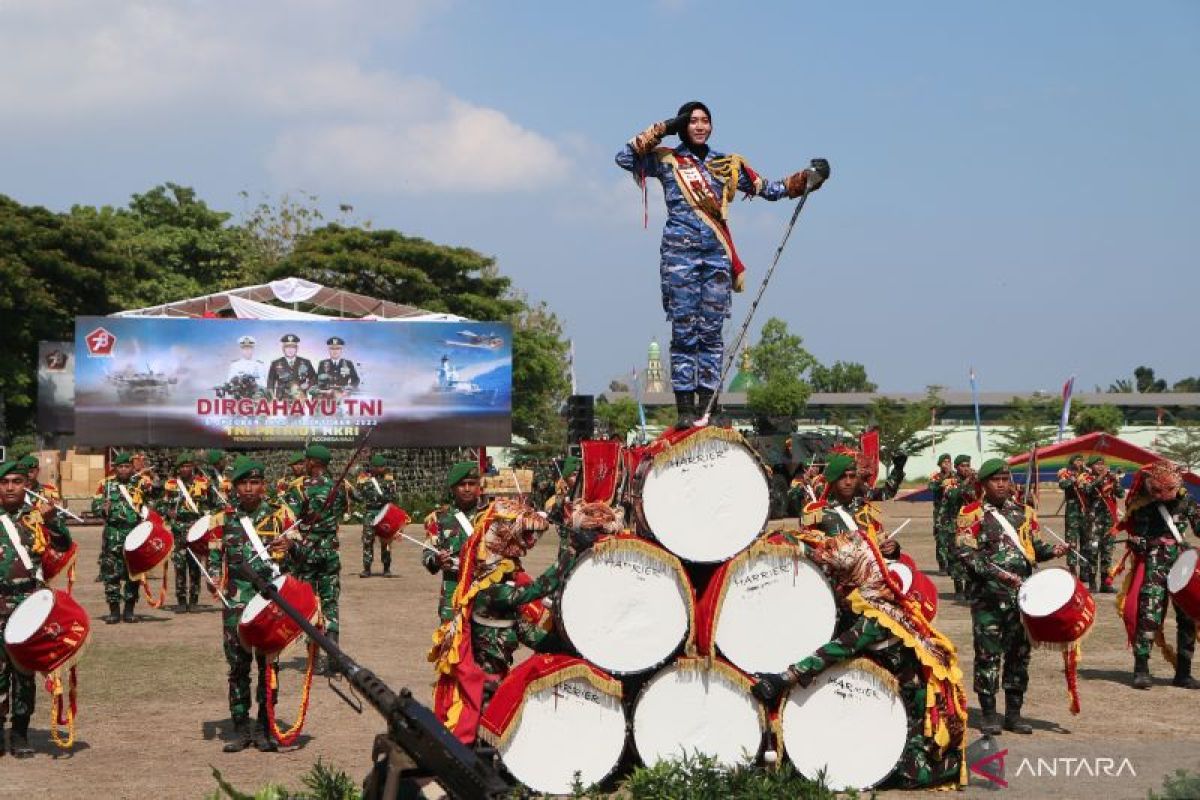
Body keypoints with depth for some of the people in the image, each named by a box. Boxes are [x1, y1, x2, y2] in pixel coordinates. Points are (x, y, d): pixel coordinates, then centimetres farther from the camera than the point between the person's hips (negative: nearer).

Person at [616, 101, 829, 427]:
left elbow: (767, 188, 22)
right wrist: (660, 130, 0)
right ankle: (685, 408, -6)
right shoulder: (667, 159, 10)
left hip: (717, 254, 3)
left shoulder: (728, 165, 18)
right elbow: (625, 158, -1)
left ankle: (706, 406, 0)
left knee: (711, 332, -1)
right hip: (680, 252, -3)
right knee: (684, 331, -6)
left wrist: (806, 179, 13)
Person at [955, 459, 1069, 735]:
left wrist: (1052, 550, -3)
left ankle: (1013, 713, 16)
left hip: (1021, 593, 5)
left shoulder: (1024, 512, 13)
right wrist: (996, 573, -21)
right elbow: (966, 554, -11)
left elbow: (1034, 546, 19)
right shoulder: (972, 513, -2)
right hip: (988, 595, -5)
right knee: (988, 653, -3)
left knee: (1019, 652, 8)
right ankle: (989, 714, 5)